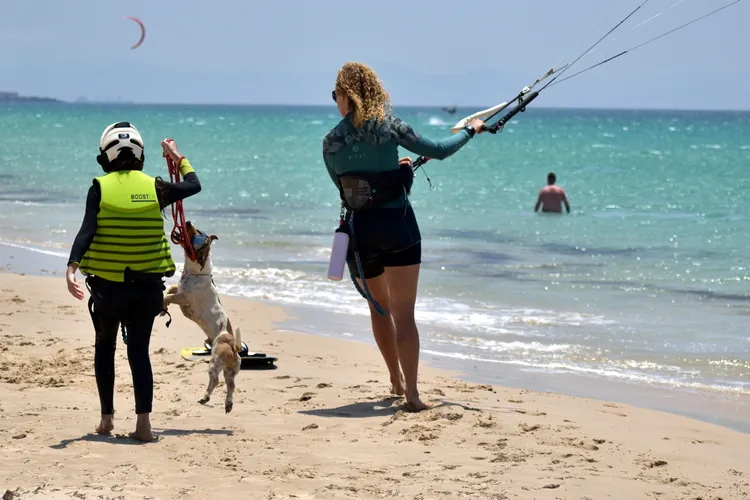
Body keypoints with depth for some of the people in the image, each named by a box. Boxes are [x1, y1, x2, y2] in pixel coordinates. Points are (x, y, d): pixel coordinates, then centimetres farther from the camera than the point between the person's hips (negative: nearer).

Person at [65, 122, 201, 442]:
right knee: (139, 350, 4)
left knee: (105, 347, 17)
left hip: (107, 285, -1)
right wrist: (178, 157, 33)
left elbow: (87, 231, -15)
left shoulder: (100, 188, -4)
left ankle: (107, 418, 19)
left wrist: (72, 267, -22)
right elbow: (194, 185, 18)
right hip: (147, 285, 1)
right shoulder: (154, 187, 1)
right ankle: (143, 422, -7)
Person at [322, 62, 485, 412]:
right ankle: (411, 394, -12)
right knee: (404, 313, -4)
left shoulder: (330, 143, 4)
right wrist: (470, 130, 21)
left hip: (359, 229, 2)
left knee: (379, 307, 23)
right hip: (397, 225, -2)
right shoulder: (389, 126, -3)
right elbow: (438, 151, 3)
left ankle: (396, 381, 32)